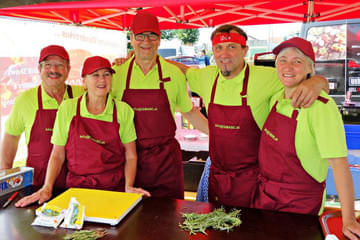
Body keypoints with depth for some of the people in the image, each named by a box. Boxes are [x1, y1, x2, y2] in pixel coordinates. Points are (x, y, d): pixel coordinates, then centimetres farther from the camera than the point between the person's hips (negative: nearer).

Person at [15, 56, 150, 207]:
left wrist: (129, 187, -9)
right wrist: (47, 187, -6)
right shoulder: (67, 108, 1)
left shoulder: (123, 110, 0)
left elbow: (130, 156, 4)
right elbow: (57, 155, 5)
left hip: (115, 188, 0)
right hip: (76, 186, 1)